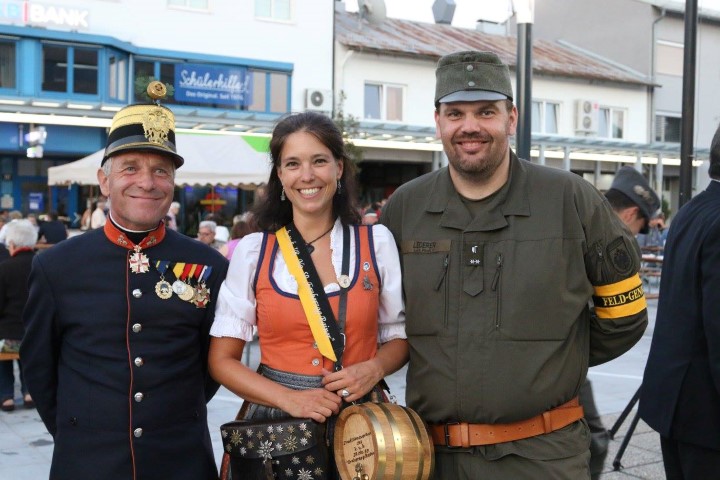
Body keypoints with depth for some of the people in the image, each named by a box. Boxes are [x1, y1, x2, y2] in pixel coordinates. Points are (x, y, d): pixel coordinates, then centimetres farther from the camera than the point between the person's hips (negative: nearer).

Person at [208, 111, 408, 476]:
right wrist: (289, 398, -15)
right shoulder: (252, 251, -2)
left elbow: (399, 336, 8)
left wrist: (374, 368, -13)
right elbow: (223, 359, -1)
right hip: (276, 420, 0)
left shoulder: (377, 242, 0)